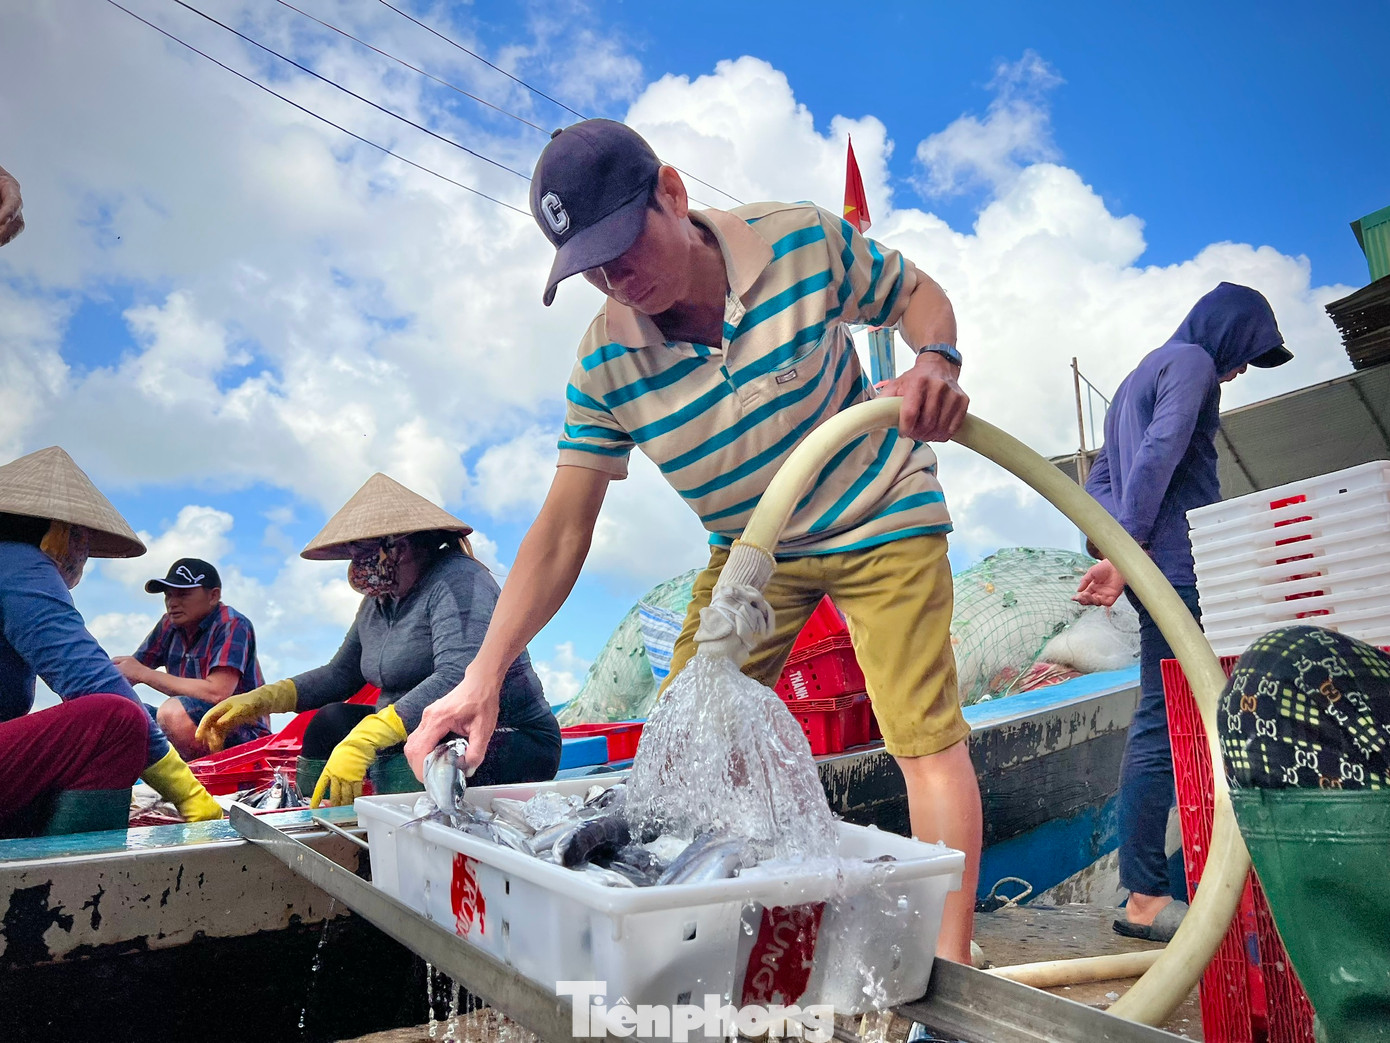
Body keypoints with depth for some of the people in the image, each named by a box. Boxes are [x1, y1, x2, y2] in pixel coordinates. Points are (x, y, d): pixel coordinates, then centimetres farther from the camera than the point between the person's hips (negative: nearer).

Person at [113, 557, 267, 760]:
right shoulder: (170, 625, 9)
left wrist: (143, 673, -18)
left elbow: (216, 694, -24)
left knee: (172, 711, -29)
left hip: (244, 734, -7)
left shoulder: (232, 624, -12)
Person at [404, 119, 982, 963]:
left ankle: (951, 964, 6)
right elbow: (562, 532, -17)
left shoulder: (803, 239, -20)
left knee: (925, 731, -10)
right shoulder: (606, 365, -16)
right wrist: (484, 677, -25)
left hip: (881, 517, -2)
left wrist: (937, 363, -25)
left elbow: (917, 294, -1)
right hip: (750, 550, 3)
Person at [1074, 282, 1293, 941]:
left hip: (1153, 565, 10)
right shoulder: (1191, 361, 0)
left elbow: (1098, 482, 21)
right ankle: (1145, 899, -7)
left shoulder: (1138, 378, 27)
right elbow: (1159, 455, -17)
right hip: (1177, 561, -10)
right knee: (1164, 720, -10)